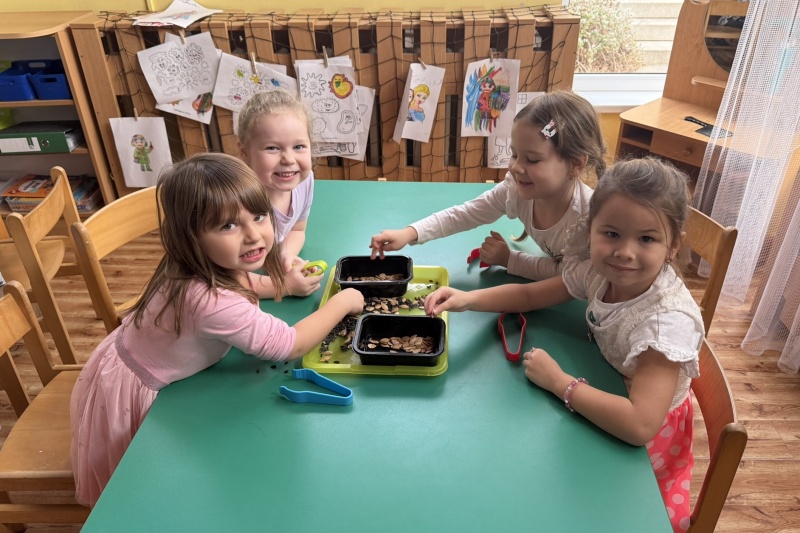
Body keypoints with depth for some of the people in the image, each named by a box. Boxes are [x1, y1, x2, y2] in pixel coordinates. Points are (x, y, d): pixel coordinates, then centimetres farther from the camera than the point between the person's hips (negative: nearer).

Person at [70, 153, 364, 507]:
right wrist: (343, 302, -20)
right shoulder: (212, 301, -43)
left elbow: (239, 283, 10)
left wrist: (283, 285, -4)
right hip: (131, 394, -7)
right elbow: (292, 345, -33)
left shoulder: (210, 265, -16)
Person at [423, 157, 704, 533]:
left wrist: (558, 381, -34)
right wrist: (468, 299, -21)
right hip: (606, 405, 5)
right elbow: (530, 295, -4)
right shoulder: (598, 273, -17)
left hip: (642, 442, -5)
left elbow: (639, 424, -44)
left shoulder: (669, 320, -36)